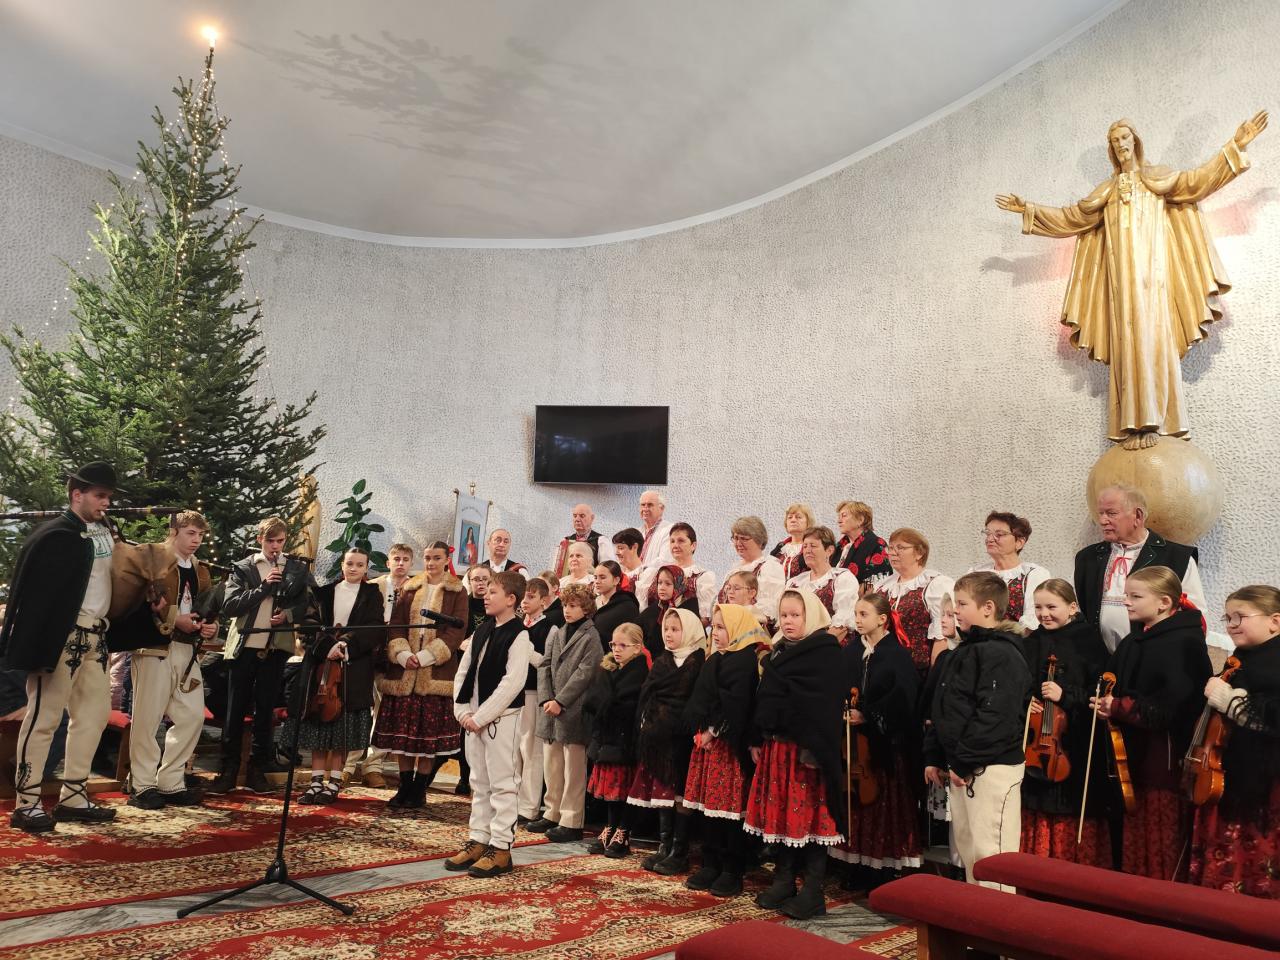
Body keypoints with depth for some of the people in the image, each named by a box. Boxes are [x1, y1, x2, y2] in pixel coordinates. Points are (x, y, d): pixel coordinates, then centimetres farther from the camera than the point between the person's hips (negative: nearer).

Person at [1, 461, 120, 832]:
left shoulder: (105, 531, 11)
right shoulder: (54, 534, -10)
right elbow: (32, 592, -14)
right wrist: (36, 648, -18)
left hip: (94, 637, 8)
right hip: (63, 637, -8)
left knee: (95, 712, 11)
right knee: (44, 716, -2)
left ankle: (72, 796, 21)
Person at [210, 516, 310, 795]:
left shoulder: (297, 568, 8)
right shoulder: (242, 568, 4)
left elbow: (303, 604, 10)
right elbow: (229, 606, -6)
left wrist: (288, 614, -11)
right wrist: (263, 587, -15)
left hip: (276, 648, 1)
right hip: (244, 646, -1)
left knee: (265, 710, 7)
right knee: (235, 710, 3)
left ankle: (257, 769, 15)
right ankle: (228, 769, 13)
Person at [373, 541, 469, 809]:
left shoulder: (456, 592, 4)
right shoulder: (409, 588, 13)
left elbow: (456, 632, -5)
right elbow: (395, 624, 7)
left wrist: (426, 656, -15)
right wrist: (403, 654, -11)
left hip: (436, 672, -3)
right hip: (403, 670, 3)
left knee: (430, 732, -1)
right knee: (402, 730, 5)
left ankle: (419, 789, 11)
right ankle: (404, 786, 18)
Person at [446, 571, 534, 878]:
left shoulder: (518, 634, -12)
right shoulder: (482, 630, 11)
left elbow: (512, 682, -18)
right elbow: (463, 672, 12)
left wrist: (481, 716, -16)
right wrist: (463, 711, 0)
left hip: (501, 718, -8)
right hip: (474, 718, 8)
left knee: (502, 784, -1)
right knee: (479, 783, 15)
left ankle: (501, 849, 7)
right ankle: (478, 841, 26)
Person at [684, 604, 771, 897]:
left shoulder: (746, 661, -11)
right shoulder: (715, 660, 16)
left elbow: (737, 703, -19)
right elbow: (698, 700, 15)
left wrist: (714, 731, -16)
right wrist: (698, 730, 3)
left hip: (730, 744, -8)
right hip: (706, 741, 8)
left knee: (730, 806, -2)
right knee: (708, 804, 11)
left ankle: (732, 871, 8)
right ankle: (710, 865, 21)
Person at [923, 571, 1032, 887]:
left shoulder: (1002, 655, -15)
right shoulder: (962, 653, 15)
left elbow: (994, 717, -23)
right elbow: (941, 710, 19)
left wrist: (964, 762, -21)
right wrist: (934, 757, 14)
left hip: (993, 768, -10)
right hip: (961, 767, 10)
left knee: (989, 850, -6)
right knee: (967, 847, 16)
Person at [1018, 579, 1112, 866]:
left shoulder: (1088, 641, -6)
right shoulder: (1029, 644, 7)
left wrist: (1066, 695, -21)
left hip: (1075, 748, -4)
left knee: (1074, 818, 5)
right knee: (1038, 813, 12)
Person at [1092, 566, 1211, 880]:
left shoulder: (1184, 642, -13)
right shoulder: (1133, 642, 13)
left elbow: (1172, 707, -22)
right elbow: (1114, 685, 21)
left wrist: (1120, 707, -21)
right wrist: (1106, 703, 2)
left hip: (1167, 757, -8)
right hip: (1135, 754, 8)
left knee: (1166, 848, 1)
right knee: (1135, 840, 15)